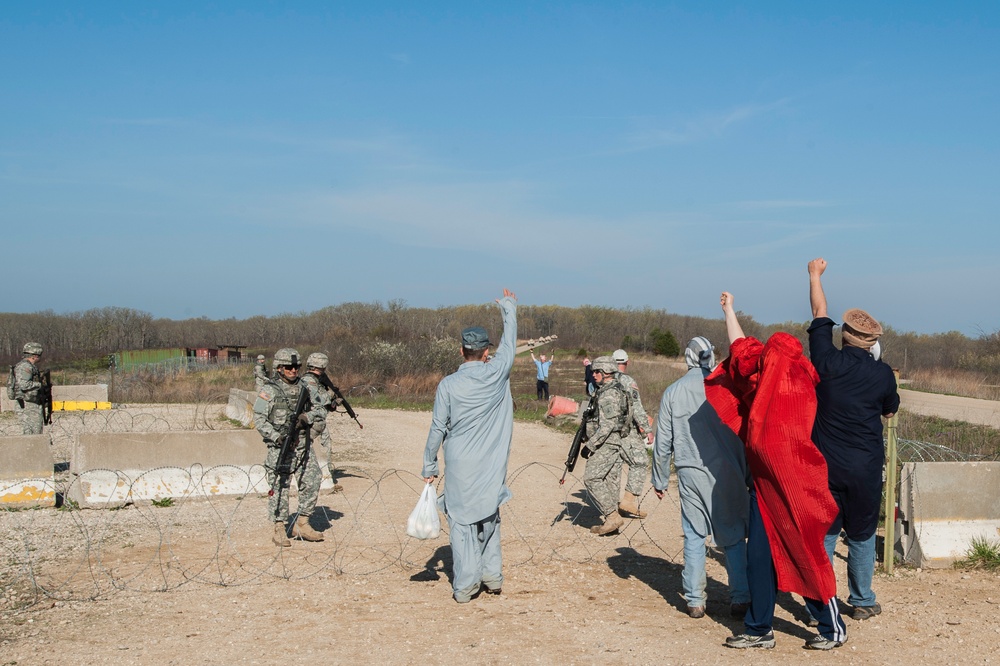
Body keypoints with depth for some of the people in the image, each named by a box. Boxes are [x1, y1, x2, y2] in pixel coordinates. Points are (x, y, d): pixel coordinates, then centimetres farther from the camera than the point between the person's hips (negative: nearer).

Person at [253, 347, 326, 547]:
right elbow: (259, 418, -10)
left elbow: (321, 410, 10)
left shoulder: (304, 388, 11)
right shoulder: (269, 390, -5)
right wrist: (276, 437, -20)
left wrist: (307, 417, -11)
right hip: (280, 447, -5)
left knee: (313, 482, 3)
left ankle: (302, 524, 14)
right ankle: (279, 530, 6)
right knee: (280, 487, -2)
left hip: (303, 446, 6)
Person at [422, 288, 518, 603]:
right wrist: (509, 309, 29)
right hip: (491, 466, 2)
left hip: (460, 466, -2)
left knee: (462, 521, 3)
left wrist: (429, 466, 6)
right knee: (489, 516, 18)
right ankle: (492, 575, 20)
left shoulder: (448, 384, -8)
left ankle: (465, 585, 2)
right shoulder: (497, 373, -5)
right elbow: (509, 342, 14)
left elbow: (438, 429, -4)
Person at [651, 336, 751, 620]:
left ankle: (695, 601, 10)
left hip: (690, 473, 1)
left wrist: (660, 480, 14)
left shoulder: (673, 392, 2)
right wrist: (748, 476, 7)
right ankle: (739, 599, 7)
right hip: (726, 473, -1)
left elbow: (663, 442, 5)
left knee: (694, 537, 8)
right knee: (733, 537, 7)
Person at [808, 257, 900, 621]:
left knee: (823, 534, 8)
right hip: (866, 468, 0)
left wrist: (815, 275, 21)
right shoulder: (882, 374, -6)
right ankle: (862, 601, 22)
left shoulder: (827, 362, -7)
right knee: (862, 535, 14)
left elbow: (820, 314, 8)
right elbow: (890, 410, 13)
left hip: (825, 465, 0)